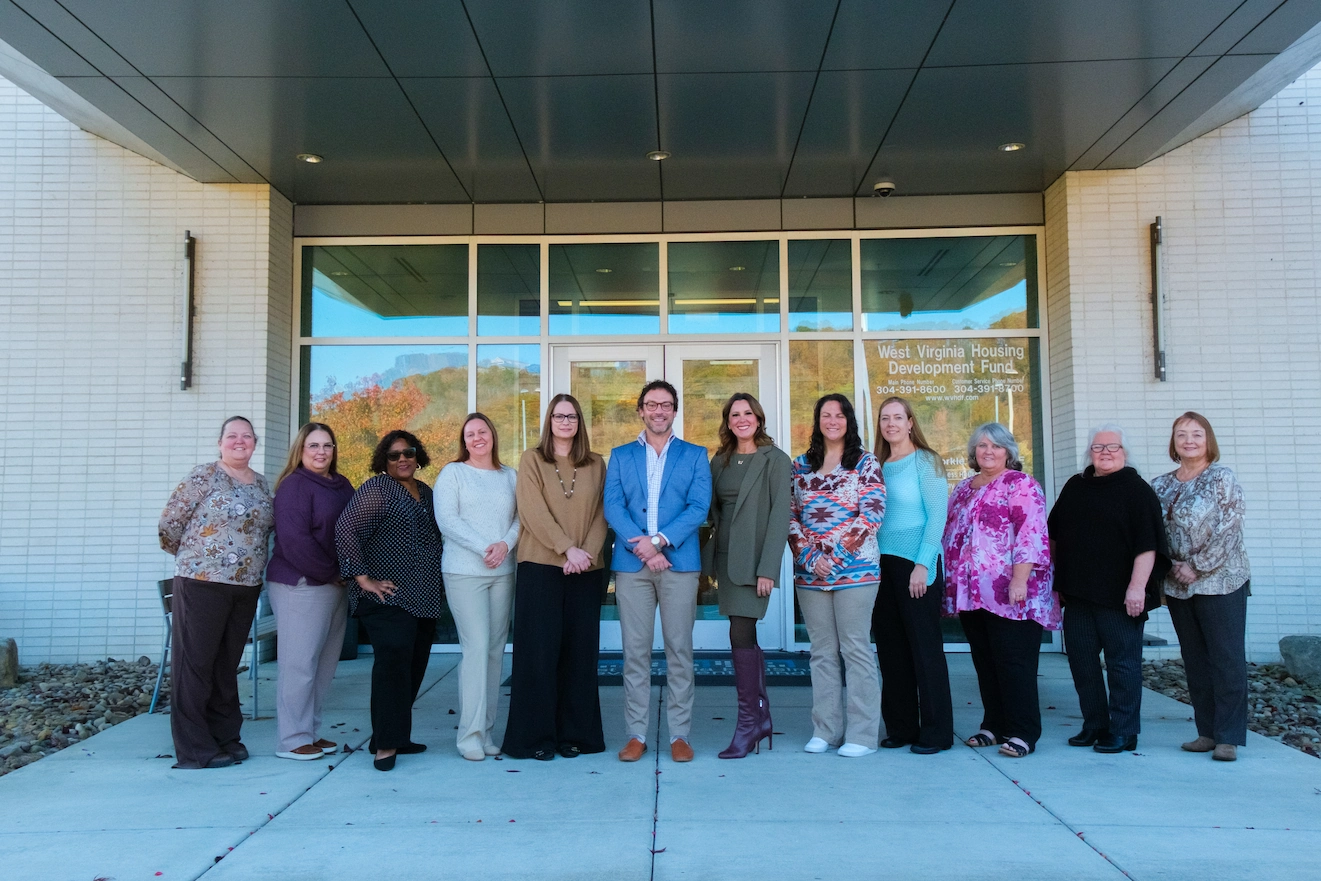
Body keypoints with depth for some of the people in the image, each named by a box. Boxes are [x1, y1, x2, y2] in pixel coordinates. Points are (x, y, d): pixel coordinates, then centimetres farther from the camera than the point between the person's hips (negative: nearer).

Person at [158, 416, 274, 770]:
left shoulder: (261, 484, 13)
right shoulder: (205, 476, -6)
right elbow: (170, 521, -6)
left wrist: (252, 564, 12)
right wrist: (190, 555, 6)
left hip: (247, 586, 6)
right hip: (202, 582, -6)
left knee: (227, 663, 13)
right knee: (194, 662, 1)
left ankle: (225, 737, 23)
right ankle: (194, 749, 7)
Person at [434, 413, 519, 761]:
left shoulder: (510, 476, 14)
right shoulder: (452, 473, 4)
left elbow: (521, 517, 8)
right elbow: (447, 520, -6)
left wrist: (505, 544, -11)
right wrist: (484, 548, -14)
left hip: (504, 573, 4)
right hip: (464, 572, -4)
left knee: (495, 650, 5)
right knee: (476, 647, -10)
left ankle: (486, 729, 13)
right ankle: (470, 734, -3)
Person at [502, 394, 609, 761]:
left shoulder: (596, 465, 12)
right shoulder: (532, 460, 4)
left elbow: (601, 513, 5)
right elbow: (532, 511, -7)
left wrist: (588, 552, -11)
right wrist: (567, 548, -15)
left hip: (586, 571, 3)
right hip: (540, 566, -2)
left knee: (580, 649, 5)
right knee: (540, 649, -1)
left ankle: (575, 734, 16)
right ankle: (536, 735, 9)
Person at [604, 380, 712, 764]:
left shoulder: (695, 455, 10)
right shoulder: (620, 456, 14)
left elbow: (699, 507, -1)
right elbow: (613, 507, 3)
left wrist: (660, 540, -13)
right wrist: (640, 546, -12)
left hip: (679, 562, -1)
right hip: (631, 563, 1)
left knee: (679, 650, 2)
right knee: (635, 651, 3)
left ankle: (680, 734, 11)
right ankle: (636, 734, 12)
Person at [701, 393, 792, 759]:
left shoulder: (775, 460, -5)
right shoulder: (720, 461, 13)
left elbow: (780, 516, -10)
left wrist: (767, 569, -16)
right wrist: (713, 560, 4)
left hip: (753, 559, -6)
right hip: (724, 557, 6)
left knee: (741, 636, -9)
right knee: (746, 637, 11)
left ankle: (748, 722, 2)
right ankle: (761, 715, 22)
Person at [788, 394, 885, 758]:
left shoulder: (865, 463, 1)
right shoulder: (801, 465, 11)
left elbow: (872, 514, -8)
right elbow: (791, 515, 7)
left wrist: (834, 555, -13)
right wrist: (809, 556, -7)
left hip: (855, 569, -3)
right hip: (809, 572, 4)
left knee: (855, 648, 0)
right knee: (822, 652, 9)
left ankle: (862, 735, 8)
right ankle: (826, 729, 17)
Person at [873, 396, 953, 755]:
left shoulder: (925, 461, -3)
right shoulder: (878, 466, 13)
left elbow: (937, 516, -9)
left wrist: (922, 564, -16)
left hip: (915, 563, -6)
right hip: (882, 564, 6)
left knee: (925, 646, 0)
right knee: (890, 648, 9)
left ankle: (936, 731, 9)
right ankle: (900, 727, 19)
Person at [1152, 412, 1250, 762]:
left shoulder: (1222, 479, -4)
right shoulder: (1160, 486, 10)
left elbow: (1228, 530, -12)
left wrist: (1197, 567, -14)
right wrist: (1170, 568, -2)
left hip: (1220, 582, -5)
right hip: (1178, 586, 5)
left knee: (1227, 659, -2)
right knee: (1195, 662, 10)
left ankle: (1229, 737, 5)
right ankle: (1207, 732, 19)